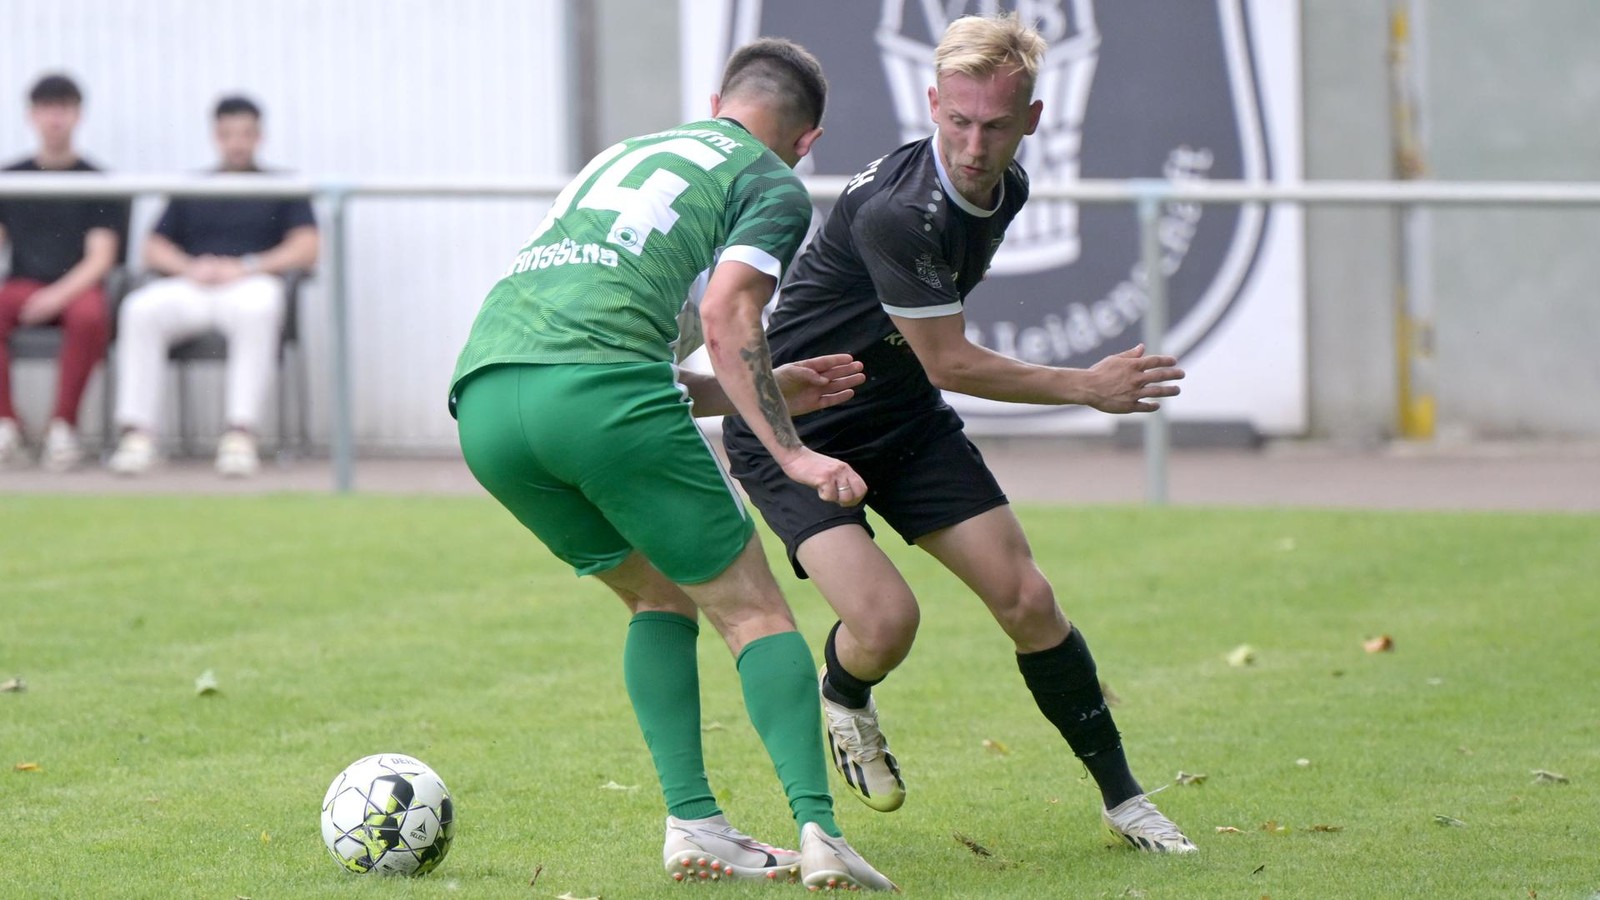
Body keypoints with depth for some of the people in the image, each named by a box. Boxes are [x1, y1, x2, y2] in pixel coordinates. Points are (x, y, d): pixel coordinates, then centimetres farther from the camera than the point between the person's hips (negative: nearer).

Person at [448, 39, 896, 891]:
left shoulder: (622, 155, 36)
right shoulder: (773, 185, 15)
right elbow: (726, 317, -4)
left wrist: (767, 390, 39)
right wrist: (790, 452, -4)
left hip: (485, 400, 6)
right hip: (599, 394, -6)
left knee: (660, 597, 23)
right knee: (754, 613, 5)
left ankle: (693, 823, 10)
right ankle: (817, 830, -11)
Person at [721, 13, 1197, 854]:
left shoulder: (1006, 187, -3)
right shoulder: (899, 211, -32)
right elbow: (950, 363, -23)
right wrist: (1088, 387, -16)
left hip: (905, 421, 7)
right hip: (792, 432, -7)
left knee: (1027, 601, -2)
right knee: (885, 620, -24)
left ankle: (1123, 798, 12)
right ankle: (843, 699, 14)